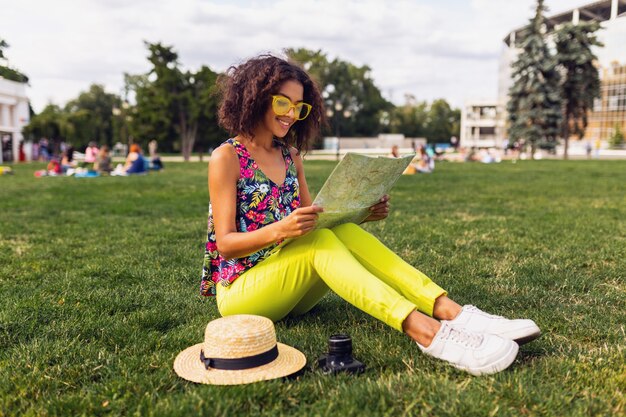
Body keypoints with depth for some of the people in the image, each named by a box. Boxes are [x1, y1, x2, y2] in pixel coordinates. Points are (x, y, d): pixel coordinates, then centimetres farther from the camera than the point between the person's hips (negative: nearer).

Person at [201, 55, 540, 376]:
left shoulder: (290, 155, 11)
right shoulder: (226, 157, -7)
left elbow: (314, 222, 8)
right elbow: (224, 243, -13)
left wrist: (360, 215, -11)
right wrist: (279, 230, -31)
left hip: (292, 292, 5)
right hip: (239, 291, -5)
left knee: (343, 232, -24)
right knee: (319, 240, -32)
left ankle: (451, 312, -35)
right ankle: (426, 332, -48)